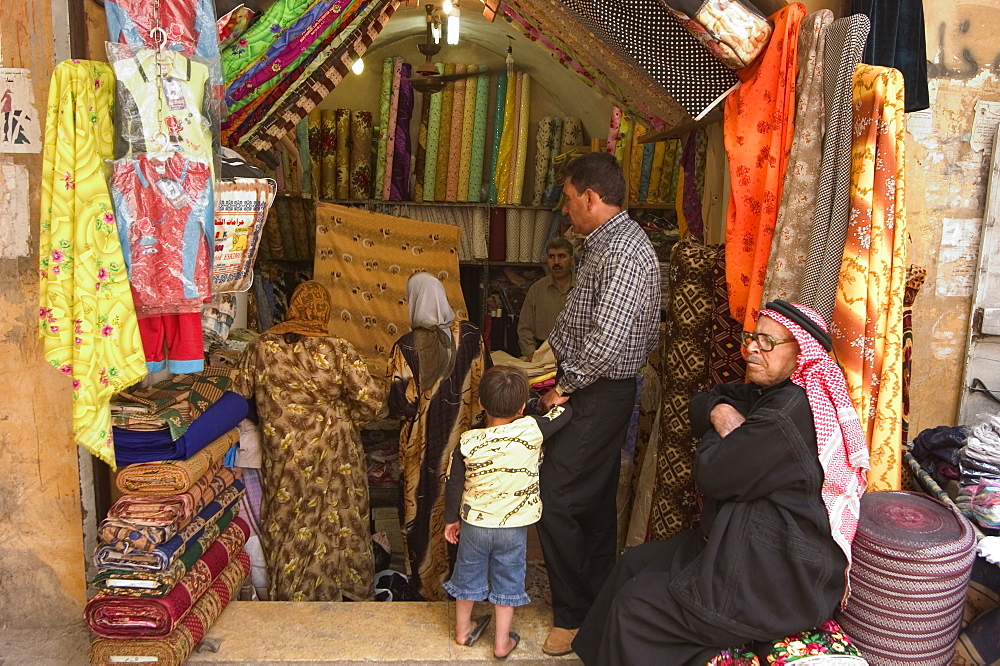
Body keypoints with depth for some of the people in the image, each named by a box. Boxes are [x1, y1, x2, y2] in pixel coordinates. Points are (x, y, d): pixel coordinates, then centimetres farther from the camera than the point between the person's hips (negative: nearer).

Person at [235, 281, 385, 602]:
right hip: (333, 455, 0)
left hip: (282, 455, 1)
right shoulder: (338, 350, -15)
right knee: (337, 520, 18)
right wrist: (344, 416, 1)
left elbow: (240, 395, 2)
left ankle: (288, 594, 31)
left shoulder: (260, 347, -9)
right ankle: (350, 588, 35)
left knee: (287, 521, 17)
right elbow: (372, 400, -17)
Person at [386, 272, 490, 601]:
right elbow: (484, 387, 1)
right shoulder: (472, 336, -8)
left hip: (424, 449, -3)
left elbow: (400, 406, -17)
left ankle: (426, 586, 25)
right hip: (464, 443, 4)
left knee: (423, 513, 12)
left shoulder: (406, 347, -18)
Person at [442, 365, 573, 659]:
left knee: (468, 574, 21)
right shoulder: (531, 431, -22)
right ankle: (502, 641, 29)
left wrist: (451, 519, 8)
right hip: (514, 527, -1)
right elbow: (564, 411, -7)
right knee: (508, 579, 17)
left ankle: (462, 629, 40)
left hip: (474, 523, 1)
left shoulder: (468, 442, -16)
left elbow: (454, 486, -6)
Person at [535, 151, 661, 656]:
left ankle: (573, 615, 10)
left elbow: (606, 341, -29)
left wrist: (565, 387, -17)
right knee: (594, 500, 18)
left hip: (600, 393, -10)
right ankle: (599, 601, 34)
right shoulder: (602, 244, 13)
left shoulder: (625, 250, -21)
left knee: (554, 499, -6)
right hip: (593, 389, 10)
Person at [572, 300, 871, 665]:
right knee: (635, 563, 12)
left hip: (780, 582, -10)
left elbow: (712, 476, -22)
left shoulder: (792, 410, -24)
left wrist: (721, 429, -2)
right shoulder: (769, 393, 7)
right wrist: (720, 413, -9)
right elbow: (700, 405, 13)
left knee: (634, 605, -7)